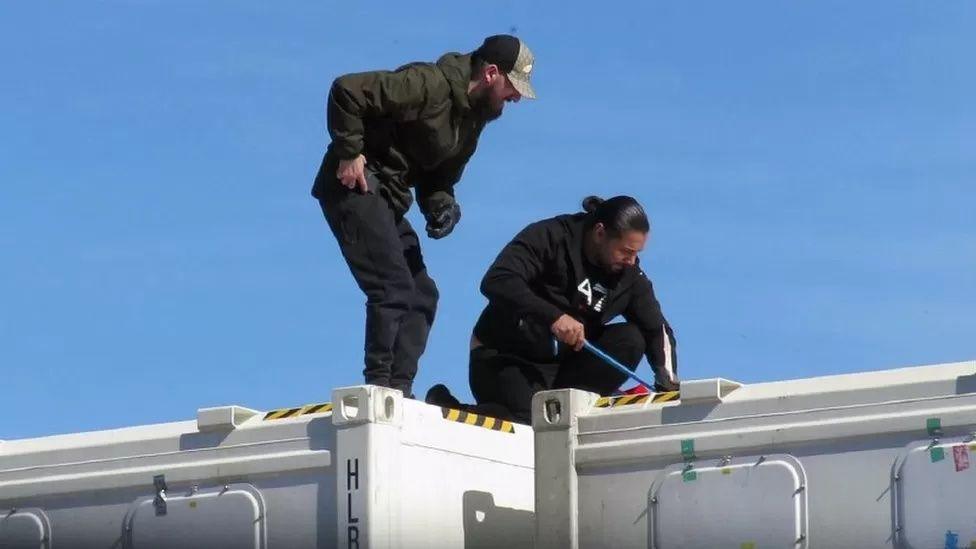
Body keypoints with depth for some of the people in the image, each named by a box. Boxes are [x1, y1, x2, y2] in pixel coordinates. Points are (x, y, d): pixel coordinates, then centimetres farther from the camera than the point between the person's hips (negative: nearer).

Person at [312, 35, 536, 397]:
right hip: (356, 186, -10)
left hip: (389, 200, 10)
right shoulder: (430, 85, -19)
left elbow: (439, 175, 16)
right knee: (394, 289, -18)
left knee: (423, 296, 7)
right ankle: (380, 385, -16)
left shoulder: (474, 117, 11)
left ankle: (399, 391, 6)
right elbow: (347, 90, -24)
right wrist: (349, 153, -23)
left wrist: (441, 204, -6)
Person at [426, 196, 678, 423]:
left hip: (562, 362, 6)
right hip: (503, 357, -6)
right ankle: (445, 408, -4)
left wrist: (668, 379, -18)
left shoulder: (629, 275, 0)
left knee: (630, 339, -13)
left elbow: (657, 329, 1)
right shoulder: (551, 237, -17)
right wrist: (553, 316, -40)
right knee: (528, 421, -30)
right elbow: (496, 281, -29)